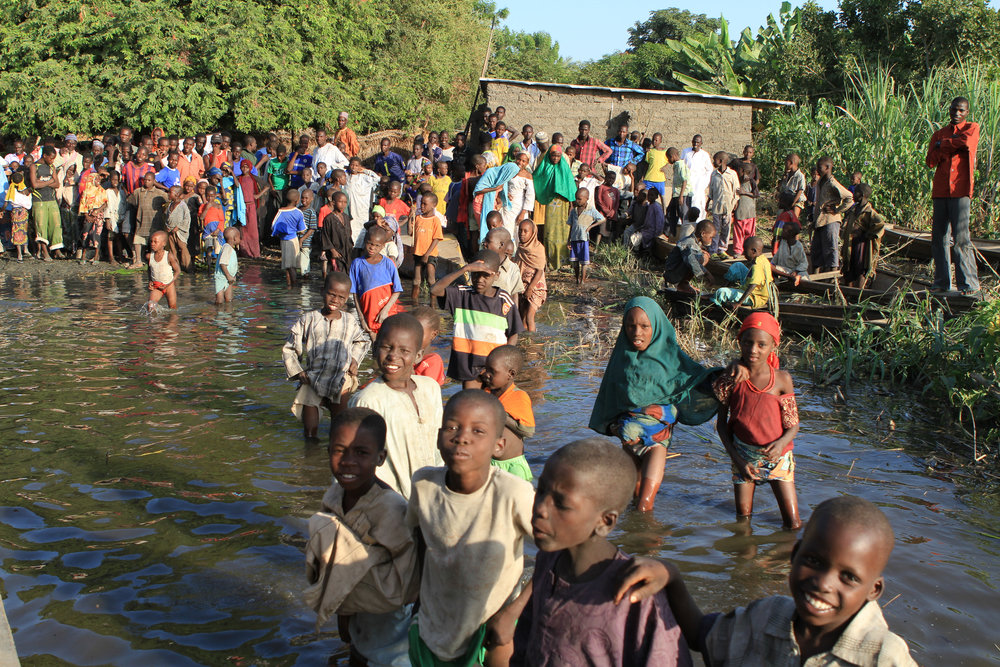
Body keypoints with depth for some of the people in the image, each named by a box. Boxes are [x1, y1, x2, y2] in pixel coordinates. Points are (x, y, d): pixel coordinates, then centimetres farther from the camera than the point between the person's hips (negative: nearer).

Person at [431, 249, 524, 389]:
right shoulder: (462, 294, -4)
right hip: (468, 363, 0)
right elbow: (435, 290, -20)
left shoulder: (505, 301, -2)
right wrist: (464, 269, -25)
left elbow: (513, 335, 4)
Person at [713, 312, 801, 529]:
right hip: (743, 456, 1)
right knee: (743, 517, 5)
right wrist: (737, 459, -9)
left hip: (777, 456, 0)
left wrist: (781, 443, -24)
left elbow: (794, 424, -4)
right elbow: (722, 424, -1)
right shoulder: (731, 380, -10)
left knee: (793, 525, -1)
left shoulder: (782, 380, -11)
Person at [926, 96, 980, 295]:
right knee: (939, 239, 3)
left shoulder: (972, 128, 8)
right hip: (940, 190, 5)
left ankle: (970, 284, -8)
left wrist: (943, 144, -2)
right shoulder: (939, 134, 18)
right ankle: (942, 283, 10)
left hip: (960, 190, -5)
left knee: (961, 238, -11)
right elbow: (930, 162, 5)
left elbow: (966, 141, -16)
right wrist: (952, 144, -6)